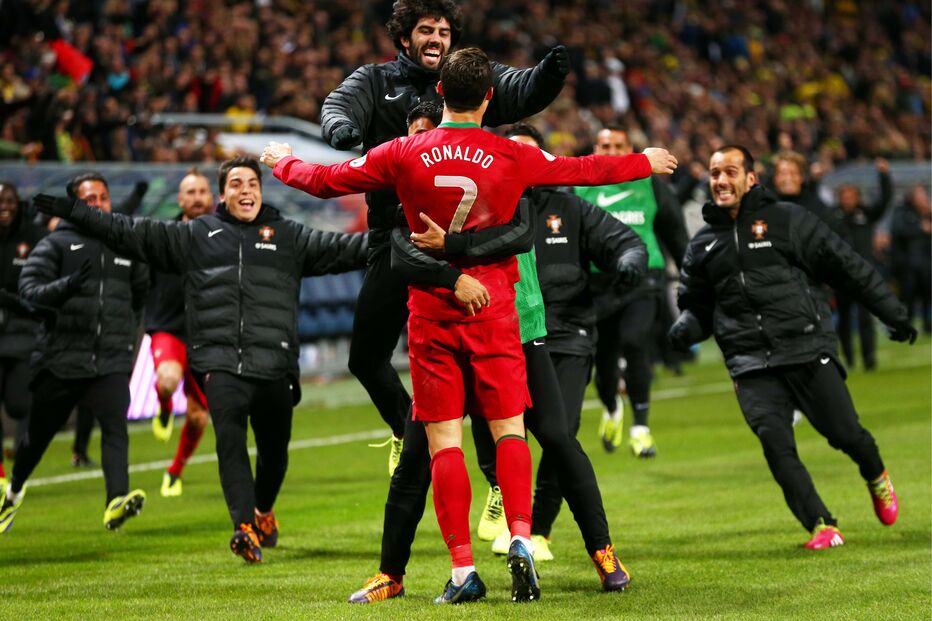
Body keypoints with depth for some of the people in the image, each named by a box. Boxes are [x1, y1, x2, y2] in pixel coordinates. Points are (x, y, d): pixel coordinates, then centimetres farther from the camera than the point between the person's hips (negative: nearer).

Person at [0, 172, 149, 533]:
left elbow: (142, 294, 28)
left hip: (112, 361, 2)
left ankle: (117, 502, -36)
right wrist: (67, 285, -25)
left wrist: (130, 334, 23)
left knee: (115, 426, -21)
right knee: (39, 432, 13)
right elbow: (29, 289, -10)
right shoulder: (56, 244, 0)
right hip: (60, 360, -2)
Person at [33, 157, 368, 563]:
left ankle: (263, 510, 36)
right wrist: (74, 213, 11)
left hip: (274, 363, 1)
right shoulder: (194, 236, 15)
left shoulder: (289, 237, 15)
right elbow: (130, 233, 15)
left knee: (274, 449, 8)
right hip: (220, 362, -1)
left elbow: (339, 249, 10)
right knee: (229, 439, -20)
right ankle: (244, 527, -28)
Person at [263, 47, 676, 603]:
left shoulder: (405, 154, -2)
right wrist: (645, 163, 26)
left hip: (430, 315, 0)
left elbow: (326, 181, 5)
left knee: (443, 442, 1)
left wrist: (283, 162, 25)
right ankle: (521, 538, -16)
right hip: (493, 311, 0)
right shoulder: (512, 157, -3)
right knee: (509, 429, 4)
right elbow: (583, 170, 10)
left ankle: (463, 570, -4)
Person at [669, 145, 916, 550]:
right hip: (751, 365, 2)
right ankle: (821, 525, -11)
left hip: (807, 350, -2)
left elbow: (848, 268, 6)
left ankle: (877, 478, 31)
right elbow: (697, 304, 24)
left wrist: (893, 315, 7)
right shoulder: (703, 245, 13)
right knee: (774, 440, -17)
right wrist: (686, 327, 0)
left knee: (844, 432, -4)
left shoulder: (788, 220, 3)